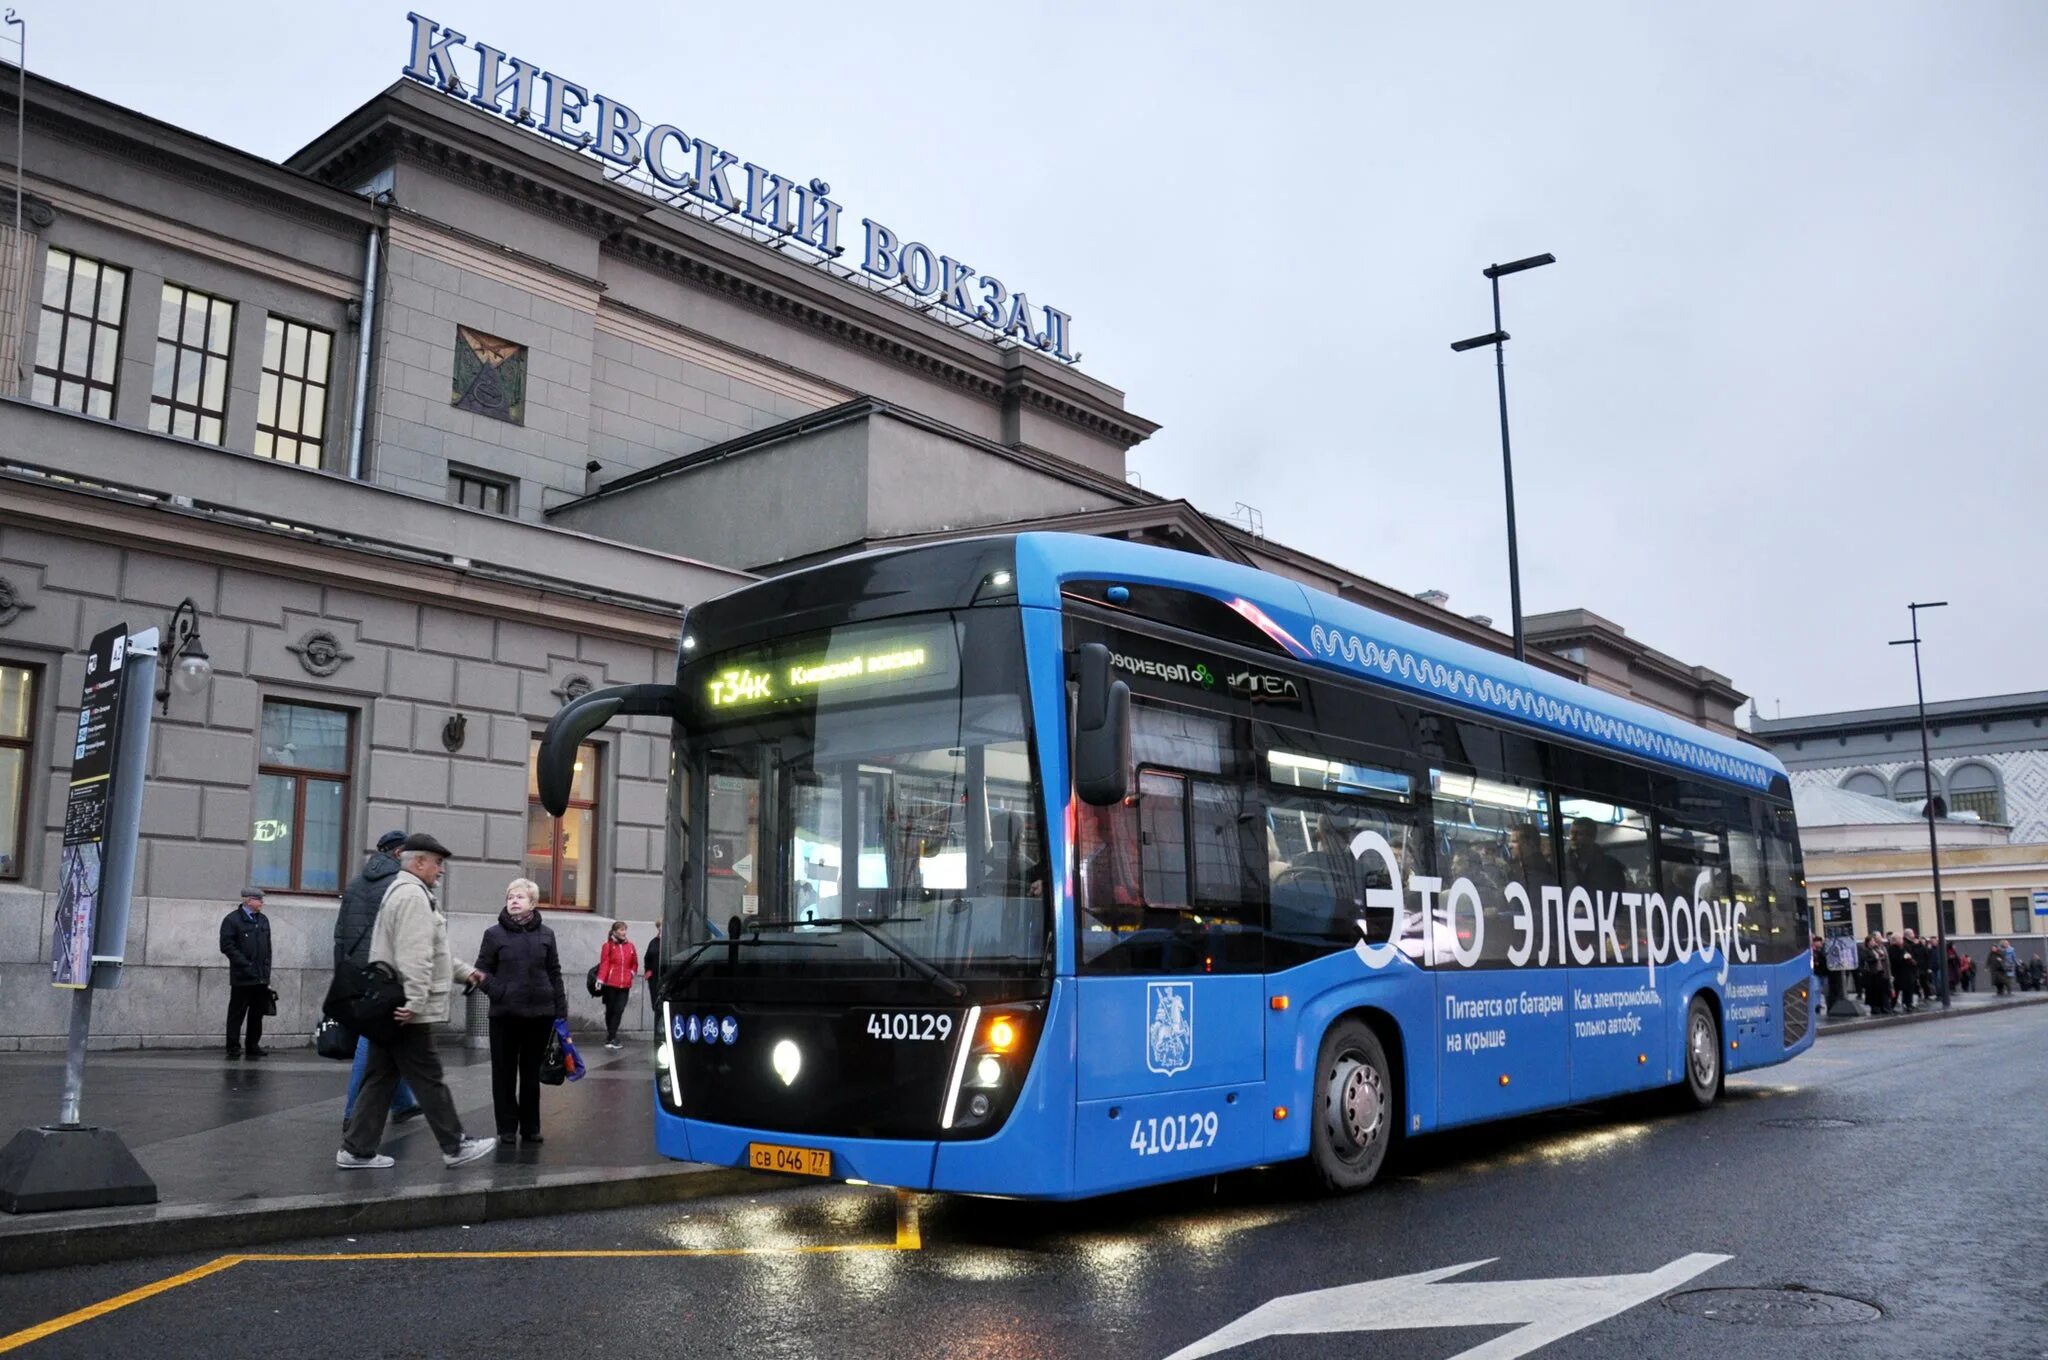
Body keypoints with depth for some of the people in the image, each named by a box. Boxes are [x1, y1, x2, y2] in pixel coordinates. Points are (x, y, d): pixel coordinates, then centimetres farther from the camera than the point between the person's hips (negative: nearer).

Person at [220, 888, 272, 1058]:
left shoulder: (263, 920, 17)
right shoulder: (232, 920, -3)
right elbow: (227, 946, -11)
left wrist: (266, 970, 11)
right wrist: (245, 964, -16)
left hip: (261, 978, 6)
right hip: (242, 978, -6)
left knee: (257, 1013, 10)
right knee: (237, 1013, 1)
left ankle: (253, 1046, 18)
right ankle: (234, 1047, 7)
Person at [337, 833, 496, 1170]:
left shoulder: (401, 891, 20)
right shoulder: (413, 895, -16)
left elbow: (430, 951, 28)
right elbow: (415, 958, -25)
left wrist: (464, 971, 26)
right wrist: (415, 1002, -26)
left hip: (387, 1008, 11)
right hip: (406, 1011, -11)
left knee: (381, 1079, 13)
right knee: (429, 1080, -2)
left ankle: (358, 1150, 15)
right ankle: (454, 1147, 5)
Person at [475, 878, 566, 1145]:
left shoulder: (546, 935, 7)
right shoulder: (494, 934, 1)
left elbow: (554, 974, 9)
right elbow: (482, 970, 2)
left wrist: (561, 1011, 5)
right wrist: (498, 992, -15)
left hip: (539, 1013, 1)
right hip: (504, 1014, -1)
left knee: (532, 1073, 9)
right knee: (504, 1073, 4)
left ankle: (530, 1127, 18)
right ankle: (507, 1128, 14)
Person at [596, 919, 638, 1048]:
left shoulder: (630, 946, 8)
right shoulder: (608, 946, -2)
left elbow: (634, 963, 19)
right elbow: (604, 963, -8)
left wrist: (632, 973, 4)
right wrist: (600, 979, -18)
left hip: (625, 985, 2)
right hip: (610, 984, -2)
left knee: (619, 1010, -7)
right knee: (610, 1010, 8)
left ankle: (611, 1038, -7)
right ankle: (612, 1037, 20)